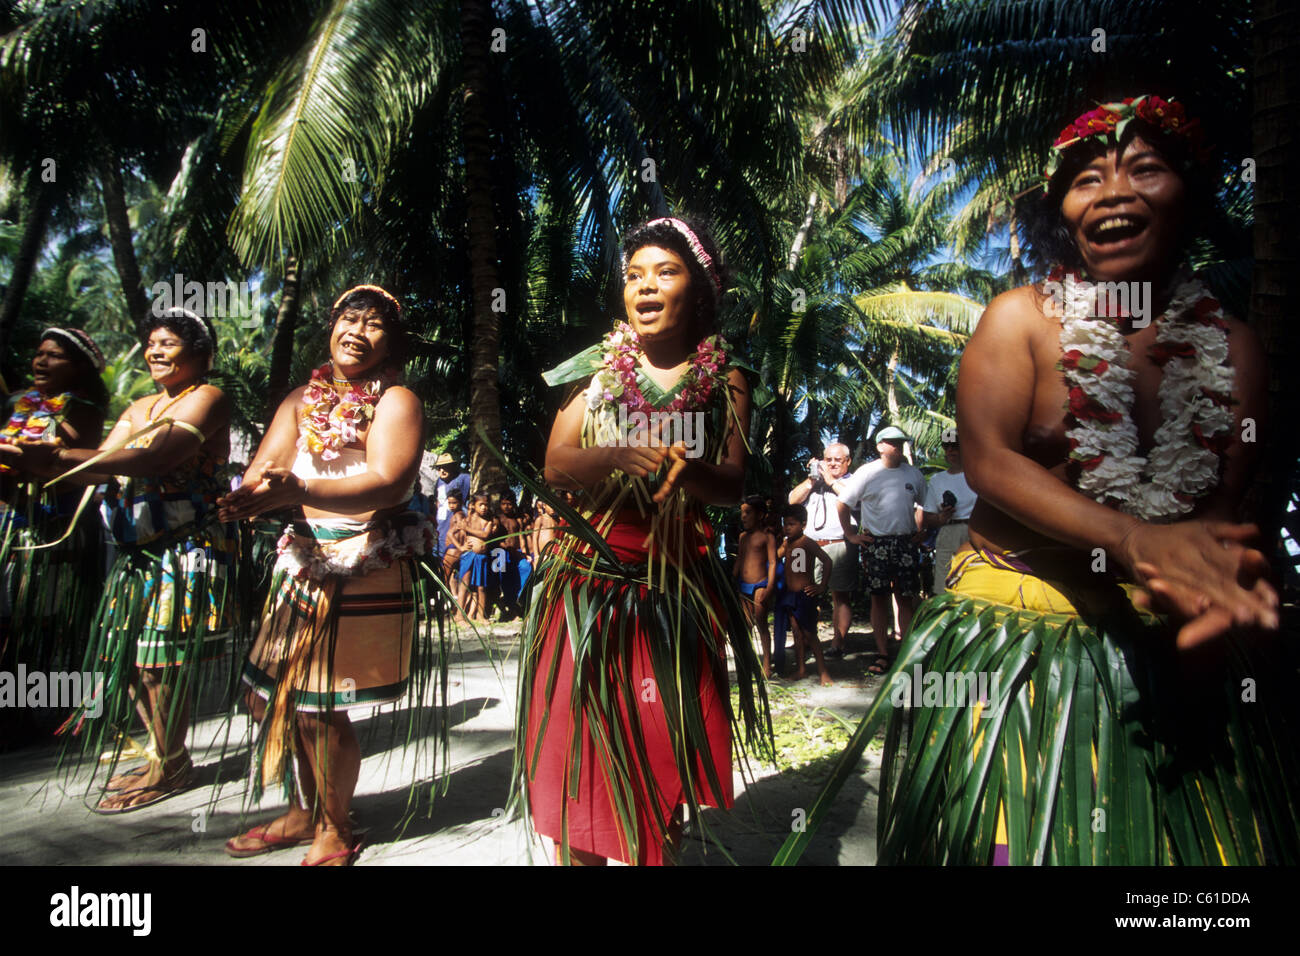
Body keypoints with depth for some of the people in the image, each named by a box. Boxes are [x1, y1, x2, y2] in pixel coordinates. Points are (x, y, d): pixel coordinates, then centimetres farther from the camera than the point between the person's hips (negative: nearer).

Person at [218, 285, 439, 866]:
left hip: (368, 571, -6)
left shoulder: (396, 401, -5)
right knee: (270, 697, 11)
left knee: (320, 709, -2)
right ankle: (301, 812, 34)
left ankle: (333, 830, 23)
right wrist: (256, 492, -21)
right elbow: (265, 464, 4)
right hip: (303, 560, 6)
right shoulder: (303, 400, 14)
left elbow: (388, 483, -20)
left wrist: (298, 490, -32)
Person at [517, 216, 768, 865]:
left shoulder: (725, 381, 5)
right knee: (580, 737, 3)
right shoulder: (597, 369, 5)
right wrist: (620, 458, -23)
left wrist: (688, 470, -24)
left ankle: (653, 853, 25)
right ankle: (578, 851, 21)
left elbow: (732, 484, -2)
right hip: (590, 577, 0)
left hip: (678, 586, 0)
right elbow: (555, 466, -4)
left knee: (662, 747, 6)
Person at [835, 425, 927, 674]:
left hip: (905, 542, 2)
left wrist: (919, 530, 9)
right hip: (876, 542, -2)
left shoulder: (914, 474, 9)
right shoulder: (867, 472, 0)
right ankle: (882, 654, 7)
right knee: (879, 598, 2)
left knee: (907, 598, 2)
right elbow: (844, 503, 3)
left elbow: (924, 505, 20)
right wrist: (850, 534, 0)